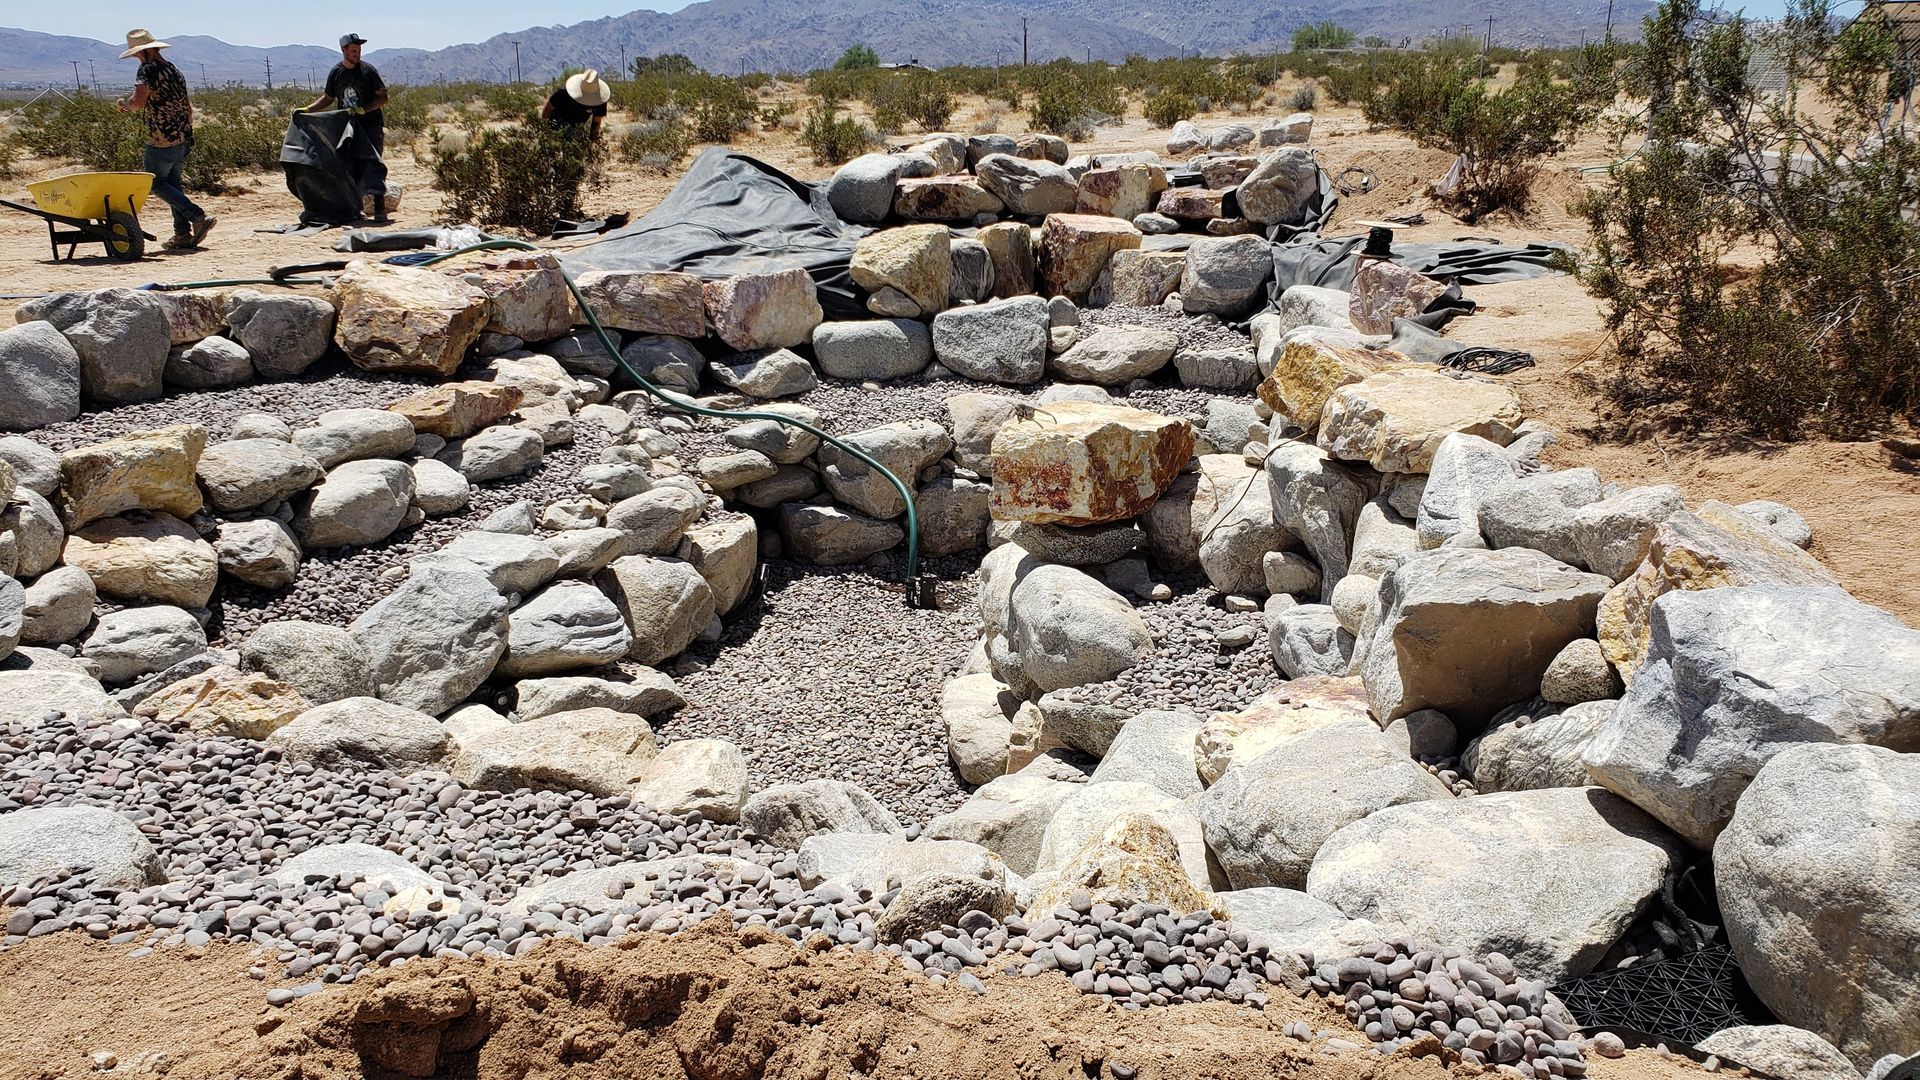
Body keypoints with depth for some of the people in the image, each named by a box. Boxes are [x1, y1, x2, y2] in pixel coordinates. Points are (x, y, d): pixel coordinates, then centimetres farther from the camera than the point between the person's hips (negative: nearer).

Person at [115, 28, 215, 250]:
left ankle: (199, 217, -10)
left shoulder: (148, 70, -11)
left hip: (162, 140, -8)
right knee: (173, 183, 14)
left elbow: (138, 102, -23)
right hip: (183, 138, 8)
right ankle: (183, 234, 8)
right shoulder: (174, 70, 16)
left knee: (155, 182, 1)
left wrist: (124, 105, -1)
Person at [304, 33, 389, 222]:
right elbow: (328, 98, 18)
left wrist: (362, 110, -18)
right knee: (349, 168, 5)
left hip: (370, 126, -4)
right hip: (347, 127, 4)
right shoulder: (336, 72, 5)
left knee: (372, 164, -13)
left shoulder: (368, 70, -6)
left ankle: (380, 207, -17)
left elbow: (383, 98, -6)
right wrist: (307, 110, 8)